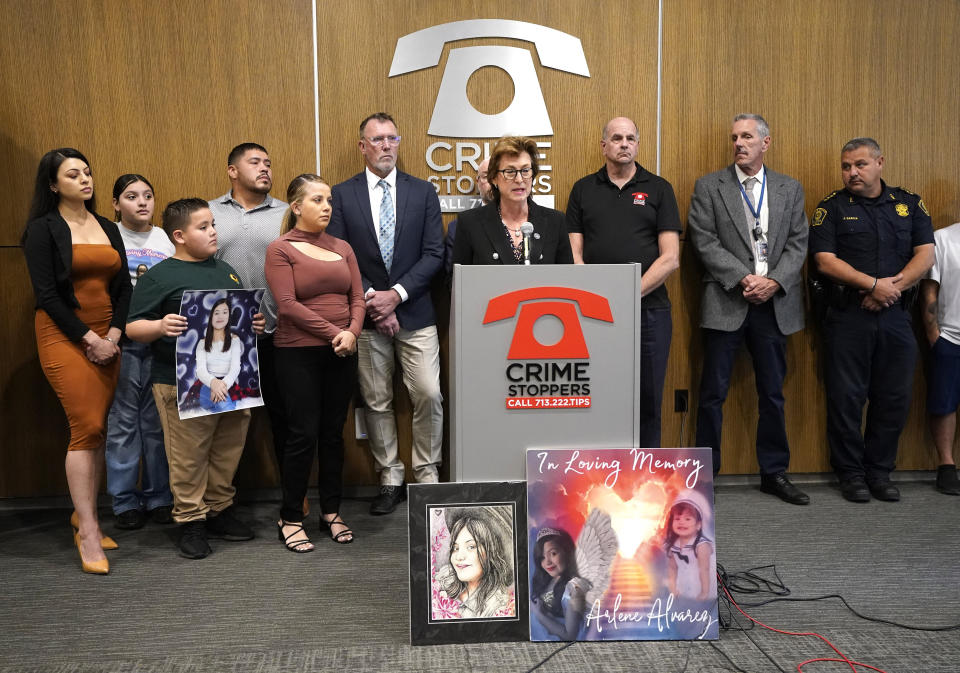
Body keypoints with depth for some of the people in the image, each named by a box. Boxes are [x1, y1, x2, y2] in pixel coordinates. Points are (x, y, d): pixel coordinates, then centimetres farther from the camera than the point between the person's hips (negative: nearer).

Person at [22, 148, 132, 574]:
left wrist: (113, 334, -4)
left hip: (107, 336, 5)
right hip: (64, 336, -5)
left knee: (96, 430, 4)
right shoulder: (43, 229, -1)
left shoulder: (108, 228, 14)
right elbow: (46, 294, -8)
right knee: (86, 427, -11)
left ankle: (82, 516, 16)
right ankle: (88, 532, -4)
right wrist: (88, 338, -12)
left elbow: (123, 287, 10)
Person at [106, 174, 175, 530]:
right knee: (122, 421, 1)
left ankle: (159, 497, 16)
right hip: (121, 342, -2)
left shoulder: (167, 240, 12)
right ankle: (125, 501, 12)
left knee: (158, 421, 5)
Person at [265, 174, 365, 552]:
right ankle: (290, 519, 14)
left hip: (342, 353, 5)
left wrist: (352, 332, -11)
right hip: (299, 353, -4)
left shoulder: (342, 248, 11)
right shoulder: (280, 249, -3)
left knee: (333, 433, 10)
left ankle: (331, 512, 23)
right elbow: (288, 304, -12)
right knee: (303, 435, -1)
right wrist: (333, 332, -16)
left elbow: (357, 297, 7)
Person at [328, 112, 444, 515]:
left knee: (429, 395, -4)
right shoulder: (342, 195, 4)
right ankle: (390, 479, 21)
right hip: (366, 315, 0)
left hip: (415, 313, 0)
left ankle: (427, 476, 14)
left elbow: (434, 254, -2)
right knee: (376, 402, 7)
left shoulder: (423, 192, 5)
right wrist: (371, 300, -11)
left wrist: (397, 294, -12)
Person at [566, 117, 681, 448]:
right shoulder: (583, 189, 10)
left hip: (648, 309, -1)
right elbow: (574, 255, 4)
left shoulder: (658, 189, 7)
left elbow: (670, 258, -1)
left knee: (647, 401, 5)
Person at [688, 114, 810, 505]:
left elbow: (798, 244, 6)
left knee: (772, 393, 10)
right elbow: (705, 242, -5)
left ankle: (774, 473, 23)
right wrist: (744, 279, -15)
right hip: (726, 303, -2)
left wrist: (773, 281, -11)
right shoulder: (708, 186, 4)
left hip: (775, 304, 3)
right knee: (713, 393, 1)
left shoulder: (790, 189, 12)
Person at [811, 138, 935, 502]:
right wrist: (874, 285, -16)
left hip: (896, 316, 3)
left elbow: (926, 254, 2)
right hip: (847, 317, -2)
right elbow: (825, 260, -8)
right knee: (847, 397, 1)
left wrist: (895, 286, -13)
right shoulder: (831, 208, 2)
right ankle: (851, 473, 15)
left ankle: (879, 471, 21)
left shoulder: (910, 203, 11)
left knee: (894, 398, 7)